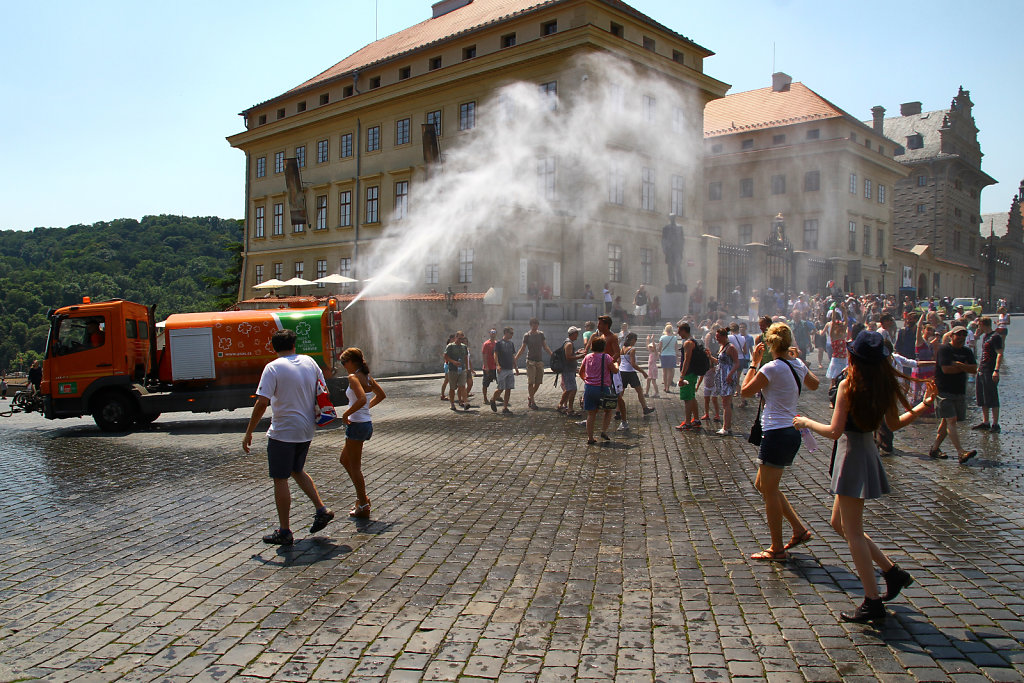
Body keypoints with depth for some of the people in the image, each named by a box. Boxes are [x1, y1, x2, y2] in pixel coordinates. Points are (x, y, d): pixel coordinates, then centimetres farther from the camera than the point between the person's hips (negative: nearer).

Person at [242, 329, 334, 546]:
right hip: (307, 430, 6)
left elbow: (262, 403, -19)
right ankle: (322, 510, 19)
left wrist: (248, 432, -10)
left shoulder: (273, 367, -13)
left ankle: (284, 532, 9)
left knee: (280, 479, 3)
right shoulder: (310, 362, 4)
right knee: (297, 471, 25)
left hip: (283, 432, -6)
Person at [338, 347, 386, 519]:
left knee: (354, 466, 2)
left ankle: (363, 507, 9)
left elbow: (362, 399, -30)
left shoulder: (354, 377, -16)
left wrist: (346, 414, -18)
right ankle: (362, 497, 27)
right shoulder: (367, 377, 10)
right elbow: (381, 395, 22)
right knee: (344, 460, 23)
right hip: (367, 423, 9)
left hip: (357, 425, -9)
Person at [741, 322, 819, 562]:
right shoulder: (798, 364, 6)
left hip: (777, 434, -9)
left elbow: (745, 391, -8)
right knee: (762, 485, 20)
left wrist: (754, 364, 1)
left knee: (769, 490, 2)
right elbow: (814, 384, 27)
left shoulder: (772, 368, -17)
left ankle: (777, 549, 10)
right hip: (791, 432, 9)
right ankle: (799, 529, 21)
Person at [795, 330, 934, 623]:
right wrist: (923, 406, 26)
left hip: (852, 454, -8)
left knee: (852, 533, 1)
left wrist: (806, 422, -5)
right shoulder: (885, 384, 4)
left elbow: (834, 431, -20)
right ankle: (892, 571, 24)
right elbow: (894, 424, 14)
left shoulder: (849, 384, -18)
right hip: (868, 452, 8)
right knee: (839, 523, 21)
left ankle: (873, 602, 5)